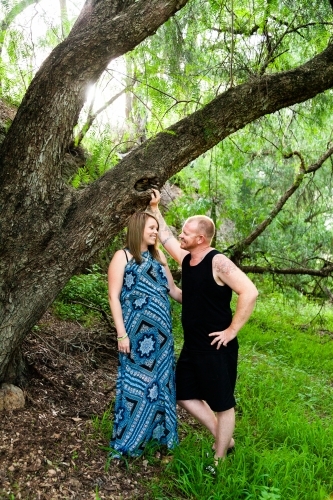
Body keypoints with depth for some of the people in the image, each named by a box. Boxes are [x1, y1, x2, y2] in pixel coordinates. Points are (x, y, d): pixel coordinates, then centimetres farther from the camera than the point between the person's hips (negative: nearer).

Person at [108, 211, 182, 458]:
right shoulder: (122, 256, -5)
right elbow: (114, 296, -9)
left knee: (161, 379, 11)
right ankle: (128, 439, 17)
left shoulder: (158, 256, 11)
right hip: (136, 332, -5)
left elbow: (173, 289, 16)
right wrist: (121, 333, -14)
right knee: (136, 380, 2)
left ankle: (159, 431, 28)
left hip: (161, 332, 6)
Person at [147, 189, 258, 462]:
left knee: (222, 404, 7)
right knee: (185, 395, 18)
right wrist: (155, 209, 13)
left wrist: (232, 331, -23)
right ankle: (223, 439, 33)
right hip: (192, 346, 9)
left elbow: (250, 292, -28)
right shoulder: (186, 259, 5)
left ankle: (219, 459, 24)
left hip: (217, 348, -9)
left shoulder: (218, 262, -20)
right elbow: (165, 236, 19)